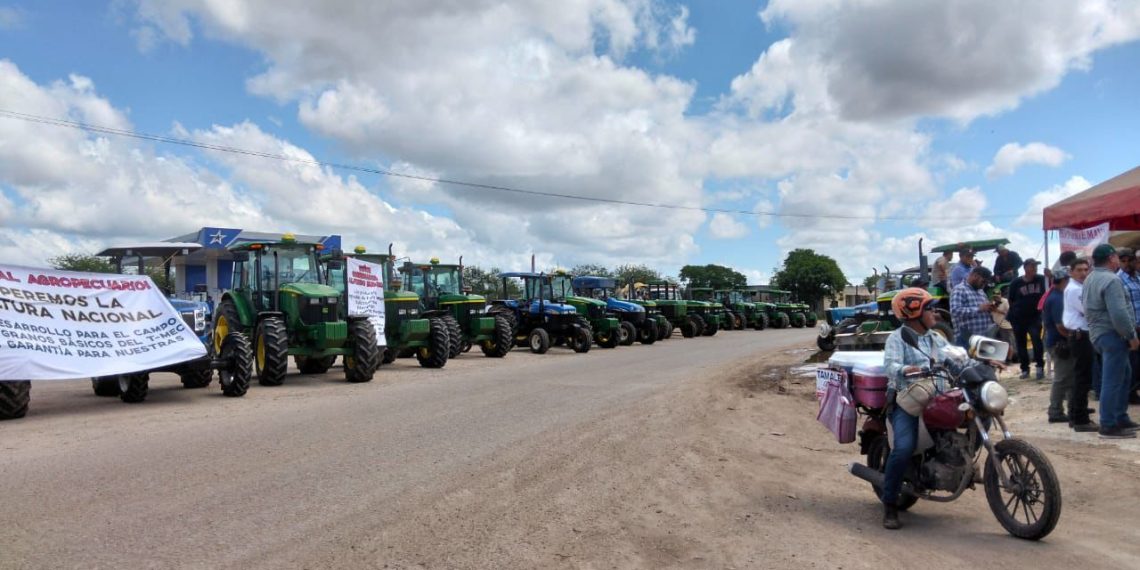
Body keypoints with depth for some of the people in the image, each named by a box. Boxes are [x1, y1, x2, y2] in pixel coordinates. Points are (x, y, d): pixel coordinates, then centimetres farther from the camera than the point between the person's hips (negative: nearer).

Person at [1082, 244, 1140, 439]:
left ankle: (1120, 418, 26)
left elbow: (1087, 306, 20)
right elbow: (1119, 314, -24)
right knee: (1112, 381, -6)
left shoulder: (1090, 279, 14)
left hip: (1098, 333, 10)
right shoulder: (1111, 280, -18)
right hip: (1113, 335, -10)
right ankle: (1108, 426, -2)